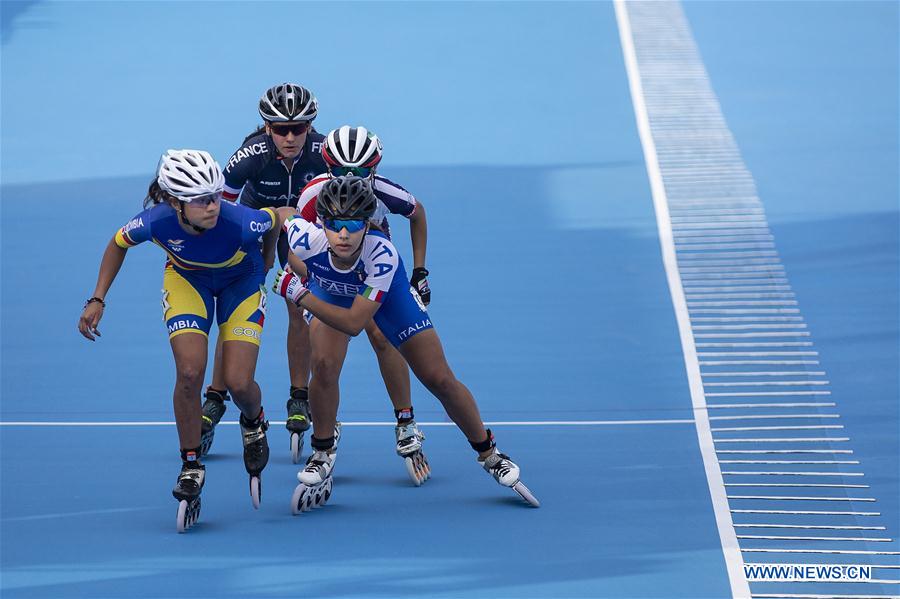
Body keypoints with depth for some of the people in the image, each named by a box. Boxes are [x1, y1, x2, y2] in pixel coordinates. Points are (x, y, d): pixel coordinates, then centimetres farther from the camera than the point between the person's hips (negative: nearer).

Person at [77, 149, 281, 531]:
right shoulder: (156, 222, -33)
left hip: (242, 281, -1)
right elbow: (119, 244, -9)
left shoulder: (242, 223, -39)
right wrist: (97, 301, -10)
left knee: (239, 385, -11)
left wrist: (267, 258, 6)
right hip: (186, 279, 1)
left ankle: (254, 424, 28)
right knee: (189, 373, -19)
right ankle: (191, 468, -1)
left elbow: (275, 219, -13)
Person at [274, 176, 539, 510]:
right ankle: (322, 457, -2)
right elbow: (282, 214, -13)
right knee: (324, 364, -25)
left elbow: (354, 322, -42)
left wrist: (300, 296, -45)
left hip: (388, 294, -1)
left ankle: (490, 455, 21)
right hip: (329, 291, 1)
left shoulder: (382, 254, -44)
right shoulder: (307, 239, -39)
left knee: (440, 380, -1)